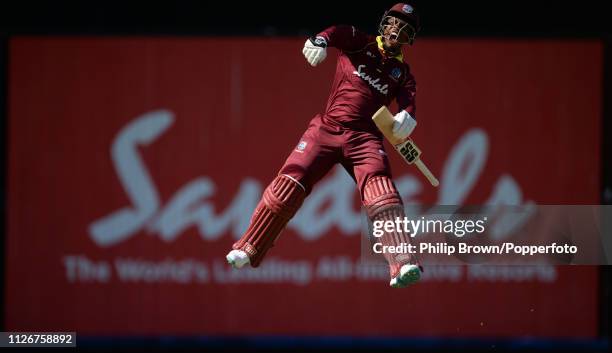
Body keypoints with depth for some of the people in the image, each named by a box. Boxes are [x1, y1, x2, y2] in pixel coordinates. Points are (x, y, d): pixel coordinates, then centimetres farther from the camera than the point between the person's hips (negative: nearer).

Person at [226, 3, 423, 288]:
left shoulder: (402, 72, 17)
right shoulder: (360, 44, 12)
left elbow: (409, 98, -3)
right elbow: (339, 33, -10)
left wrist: (406, 116, -28)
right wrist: (320, 41, -35)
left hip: (365, 137, 0)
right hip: (326, 128, 0)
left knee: (380, 190, -23)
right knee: (290, 182, -13)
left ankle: (403, 265, -37)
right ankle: (247, 250, -2)